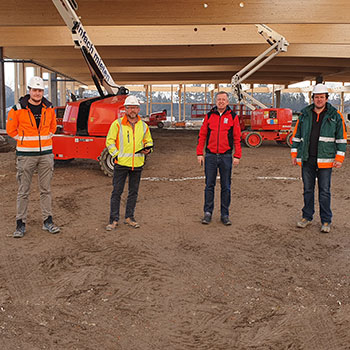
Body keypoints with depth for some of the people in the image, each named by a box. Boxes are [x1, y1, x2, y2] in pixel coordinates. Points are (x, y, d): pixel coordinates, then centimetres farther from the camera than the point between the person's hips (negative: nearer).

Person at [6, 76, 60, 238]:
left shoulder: (49, 109, 5)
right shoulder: (18, 109, -5)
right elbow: (11, 129, 5)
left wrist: (44, 139, 11)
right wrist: (24, 140, 3)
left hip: (45, 154, 3)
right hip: (25, 155, -3)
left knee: (46, 189, 8)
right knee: (23, 191, 3)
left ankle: (47, 221, 17)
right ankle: (20, 223, 11)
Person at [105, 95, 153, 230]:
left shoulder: (144, 126, 8)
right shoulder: (117, 124, -3)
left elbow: (148, 141, 21)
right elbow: (109, 141, -1)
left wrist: (148, 149, 0)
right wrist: (117, 155, -11)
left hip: (137, 164, 4)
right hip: (121, 163, -3)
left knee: (133, 192, 11)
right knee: (117, 192, 0)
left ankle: (129, 217, 24)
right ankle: (114, 220, 9)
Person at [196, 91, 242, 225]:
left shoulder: (233, 117, 3)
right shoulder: (209, 116, 7)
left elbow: (237, 138, 2)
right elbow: (202, 135, 7)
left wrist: (237, 156, -5)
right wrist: (199, 153, 1)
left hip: (226, 156, -1)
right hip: (210, 156, 1)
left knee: (226, 186, 5)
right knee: (209, 185, 4)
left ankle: (225, 214, 14)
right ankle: (208, 212, 14)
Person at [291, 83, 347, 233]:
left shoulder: (335, 116, 1)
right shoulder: (304, 114, 8)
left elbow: (341, 138, 2)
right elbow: (297, 135, 13)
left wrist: (339, 158, -4)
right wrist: (294, 154, 9)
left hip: (325, 160, -2)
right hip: (307, 159, 3)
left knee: (324, 191, 2)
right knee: (308, 189, 11)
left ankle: (326, 221, 12)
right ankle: (307, 217, 24)